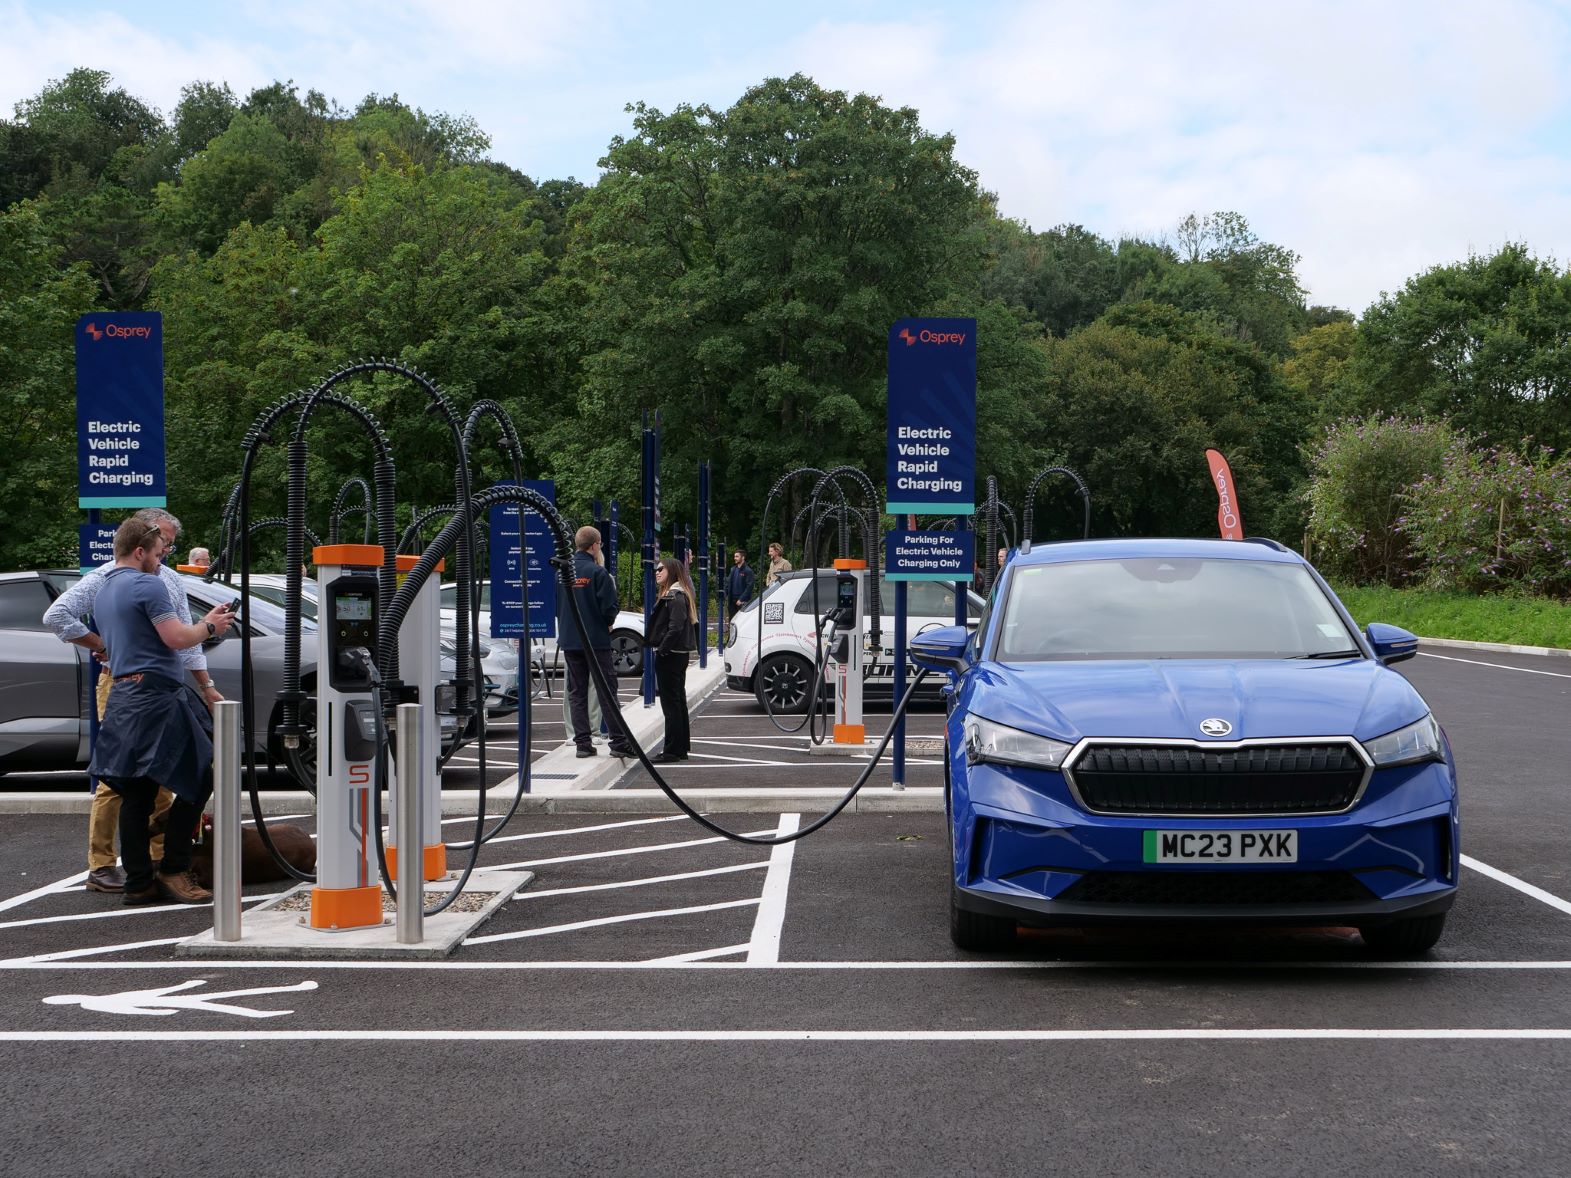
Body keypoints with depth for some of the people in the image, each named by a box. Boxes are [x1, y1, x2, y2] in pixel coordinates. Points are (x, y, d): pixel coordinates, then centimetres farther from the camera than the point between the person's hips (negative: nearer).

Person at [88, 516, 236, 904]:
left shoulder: (103, 593, 20)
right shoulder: (147, 585, -10)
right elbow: (177, 638, -17)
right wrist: (209, 626, 3)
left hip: (123, 697, 9)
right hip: (157, 695, -9)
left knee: (136, 795, 8)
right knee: (196, 782, -2)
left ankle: (139, 883, 8)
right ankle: (174, 871, -4)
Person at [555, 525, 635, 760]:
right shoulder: (597, 572, -12)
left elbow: (554, 605, 9)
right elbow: (609, 607, -12)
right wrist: (607, 624, 8)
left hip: (569, 641, 5)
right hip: (596, 641, -5)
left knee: (576, 692, 10)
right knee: (607, 691, -1)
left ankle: (583, 742, 7)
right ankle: (619, 742, -1)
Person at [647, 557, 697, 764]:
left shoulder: (675, 595, -15)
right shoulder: (673, 594, 16)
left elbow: (675, 627, -24)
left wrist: (662, 649, -19)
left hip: (669, 656, -11)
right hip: (677, 655, 11)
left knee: (670, 702, -7)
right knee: (678, 701, 14)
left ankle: (672, 751, -4)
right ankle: (682, 748, 22)